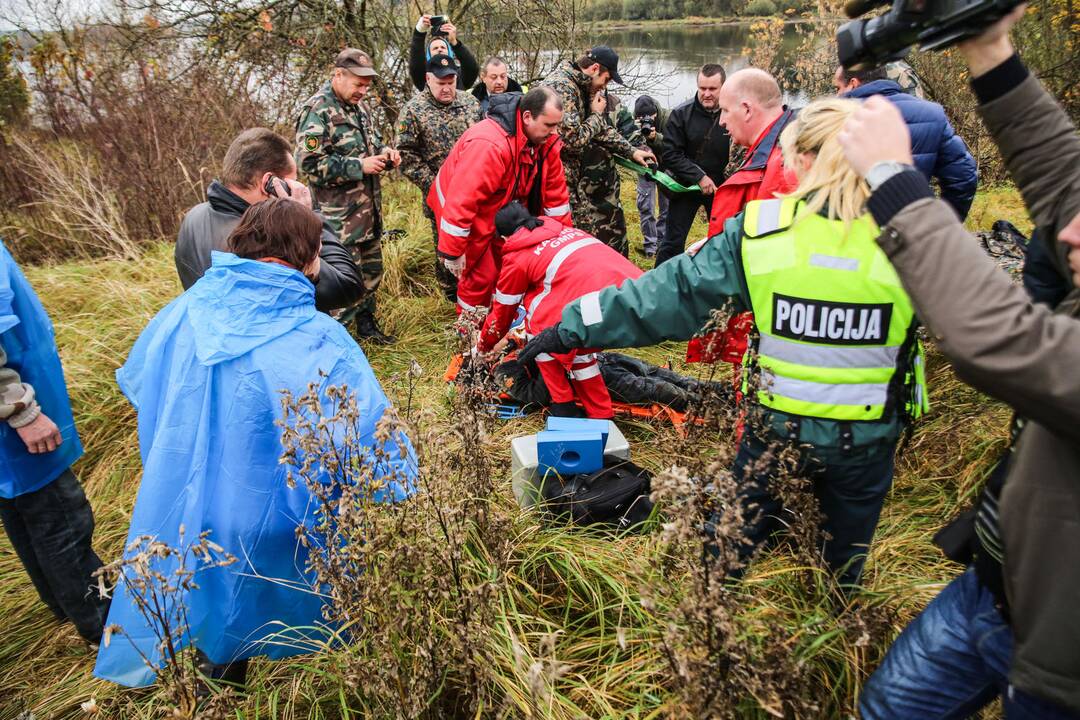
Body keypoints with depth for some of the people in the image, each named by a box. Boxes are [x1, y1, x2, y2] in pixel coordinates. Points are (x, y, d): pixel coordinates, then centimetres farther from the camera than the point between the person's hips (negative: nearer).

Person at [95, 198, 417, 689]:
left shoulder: (185, 313, -9)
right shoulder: (318, 341, -25)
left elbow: (137, 382, 10)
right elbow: (374, 432, -26)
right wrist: (405, 493, -9)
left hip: (179, 519, 4)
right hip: (267, 528, -4)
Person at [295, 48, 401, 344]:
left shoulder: (357, 106, 12)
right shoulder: (317, 110, -15)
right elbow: (309, 162, -22)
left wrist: (384, 152, 3)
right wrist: (360, 166, -21)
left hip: (369, 209, 9)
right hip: (339, 216, -9)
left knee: (371, 270, 18)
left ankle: (366, 324, 35)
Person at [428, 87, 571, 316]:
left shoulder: (546, 140, -12)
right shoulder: (489, 145, -38)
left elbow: (555, 190, -3)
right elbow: (462, 200, -37)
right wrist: (451, 252, -32)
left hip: (499, 210, 8)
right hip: (463, 210, -7)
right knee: (481, 273, -3)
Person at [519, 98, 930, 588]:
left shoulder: (760, 231, -16)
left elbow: (672, 291, -13)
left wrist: (572, 327, -6)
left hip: (777, 428, 0)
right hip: (868, 438, 1)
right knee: (844, 564, 26)